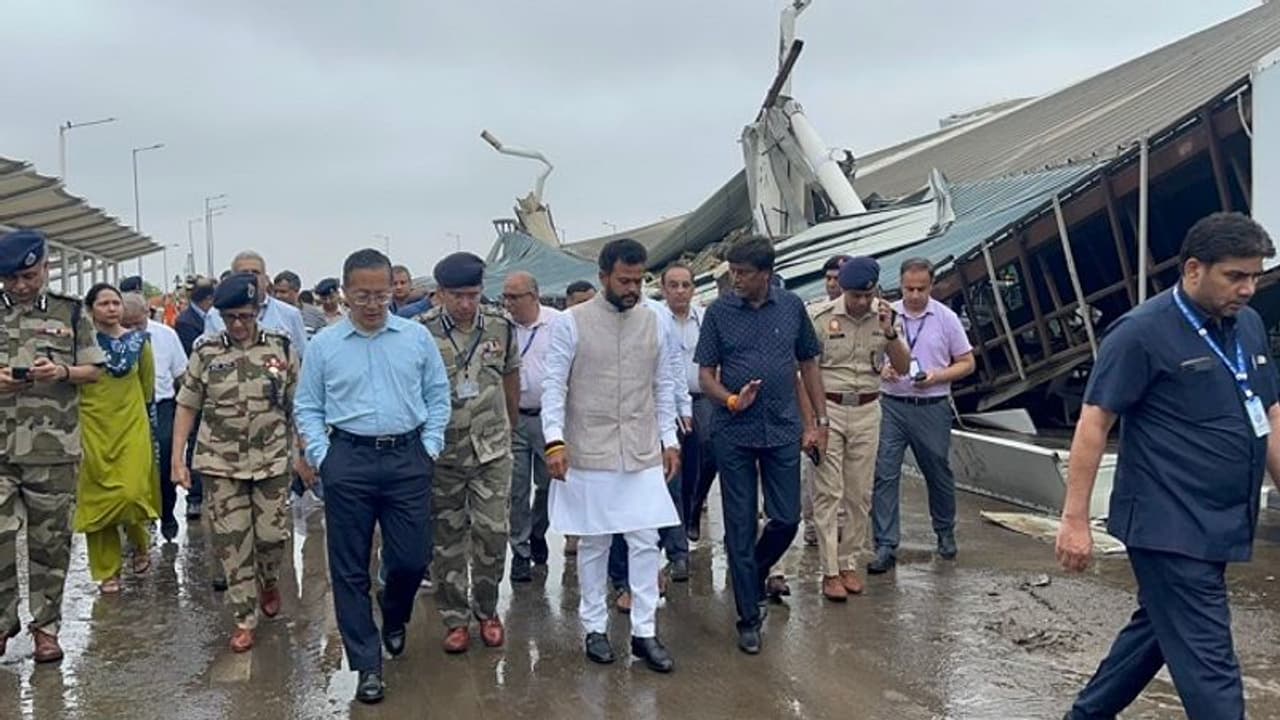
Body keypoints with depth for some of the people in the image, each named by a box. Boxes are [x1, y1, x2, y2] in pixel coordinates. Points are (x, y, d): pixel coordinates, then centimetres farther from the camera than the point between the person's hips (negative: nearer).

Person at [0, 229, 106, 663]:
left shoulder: (70, 314, 5)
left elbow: (95, 371, 7)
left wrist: (62, 372, -12)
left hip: (53, 449, -1)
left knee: (50, 541, 6)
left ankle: (46, 625, 18)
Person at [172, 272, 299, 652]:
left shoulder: (282, 347, -3)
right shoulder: (205, 352, -1)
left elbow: (298, 405, 3)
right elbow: (187, 406, 4)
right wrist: (177, 458, 0)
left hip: (271, 460, 0)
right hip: (221, 463, 1)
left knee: (272, 533, 4)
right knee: (232, 540, 3)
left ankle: (269, 581, 38)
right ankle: (245, 618, 15)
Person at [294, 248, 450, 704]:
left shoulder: (417, 337, 2)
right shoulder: (323, 345, 2)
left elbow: (438, 394, 7)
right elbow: (308, 407, 7)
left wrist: (430, 446, 0)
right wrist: (320, 456, -3)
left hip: (407, 458, 0)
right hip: (348, 461, 0)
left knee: (412, 559, 4)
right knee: (350, 568, 4)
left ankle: (394, 619, 39)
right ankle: (367, 665, 18)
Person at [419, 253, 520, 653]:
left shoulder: (501, 327, -2)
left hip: (492, 450, 1)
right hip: (442, 452, -1)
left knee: (493, 532, 1)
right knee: (447, 537, 8)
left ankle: (487, 611, 22)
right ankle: (455, 618, 22)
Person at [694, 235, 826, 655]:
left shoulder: (792, 308, 2)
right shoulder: (719, 312, -2)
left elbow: (808, 364, 10)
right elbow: (705, 373, -1)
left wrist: (820, 420, 7)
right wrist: (731, 400, -20)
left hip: (782, 430, 2)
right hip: (734, 433, -1)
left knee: (786, 520, 4)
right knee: (740, 526, 4)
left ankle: (754, 574, 35)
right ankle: (749, 618, 15)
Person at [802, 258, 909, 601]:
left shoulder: (885, 316, 2)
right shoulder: (822, 317, -9)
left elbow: (902, 367, 1)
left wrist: (889, 333, -17)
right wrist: (809, 422, -11)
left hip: (867, 412, 4)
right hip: (828, 408, -3)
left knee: (860, 494, 9)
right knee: (828, 493, -3)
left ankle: (849, 563, 21)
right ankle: (829, 571, 3)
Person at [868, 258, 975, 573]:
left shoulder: (946, 318, 1)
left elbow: (966, 363, 5)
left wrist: (936, 377, -12)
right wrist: (880, 370, -13)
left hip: (932, 408, 0)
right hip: (891, 405, 0)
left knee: (939, 474, 13)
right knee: (884, 475, -6)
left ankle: (945, 534, 35)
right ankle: (885, 546, -1)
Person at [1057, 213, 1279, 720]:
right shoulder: (1143, 332, -14)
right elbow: (1094, 423, -15)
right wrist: (1075, 519, -17)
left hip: (1218, 526, 8)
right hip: (1169, 527, -8)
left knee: (1157, 631, 20)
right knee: (1208, 663, -4)